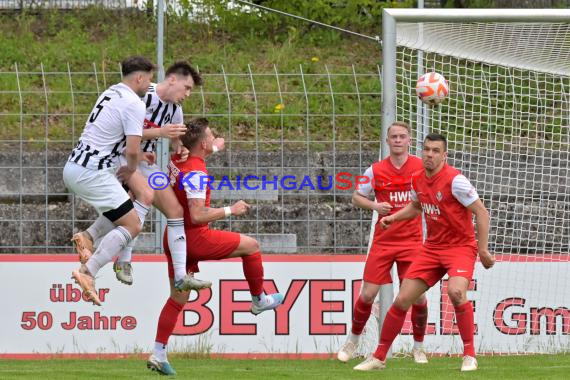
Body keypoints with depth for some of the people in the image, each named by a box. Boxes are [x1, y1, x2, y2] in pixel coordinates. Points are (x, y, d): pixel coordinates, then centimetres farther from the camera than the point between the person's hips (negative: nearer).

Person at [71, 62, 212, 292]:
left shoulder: (175, 109, 6)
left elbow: (176, 139, 21)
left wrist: (180, 150, -4)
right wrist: (159, 132, -29)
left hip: (144, 160, 9)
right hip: (120, 155, -9)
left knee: (176, 211, 0)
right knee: (146, 194, -33)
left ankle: (181, 277, 3)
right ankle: (124, 260, -27)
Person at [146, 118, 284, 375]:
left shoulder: (176, 160, 2)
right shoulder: (196, 173, -22)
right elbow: (197, 216, -26)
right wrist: (230, 211, -15)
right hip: (195, 238, -8)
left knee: (178, 298, 13)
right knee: (251, 246, 9)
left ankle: (158, 354, 8)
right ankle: (258, 300, 25)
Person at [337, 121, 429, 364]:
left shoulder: (421, 167, 0)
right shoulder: (376, 170, 1)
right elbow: (356, 198, 9)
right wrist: (374, 206, -10)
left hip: (412, 241, 0)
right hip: (383, 241, 0)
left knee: (418, 296, -7)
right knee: (367, 294, -4)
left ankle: (418, 347, 13)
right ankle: (352, 341, 18)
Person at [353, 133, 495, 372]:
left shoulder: (454, 180, -18)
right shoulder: (418, 180, 3)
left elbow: (481, 212, -14)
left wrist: (483, 249, -16)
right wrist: (393, 217, 9)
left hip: (460, 247, -6)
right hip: (432, 248, 6)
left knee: (456, 291, -33)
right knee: (401, 300, 1)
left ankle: (469, 355, -18)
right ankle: (379, 357, 15)